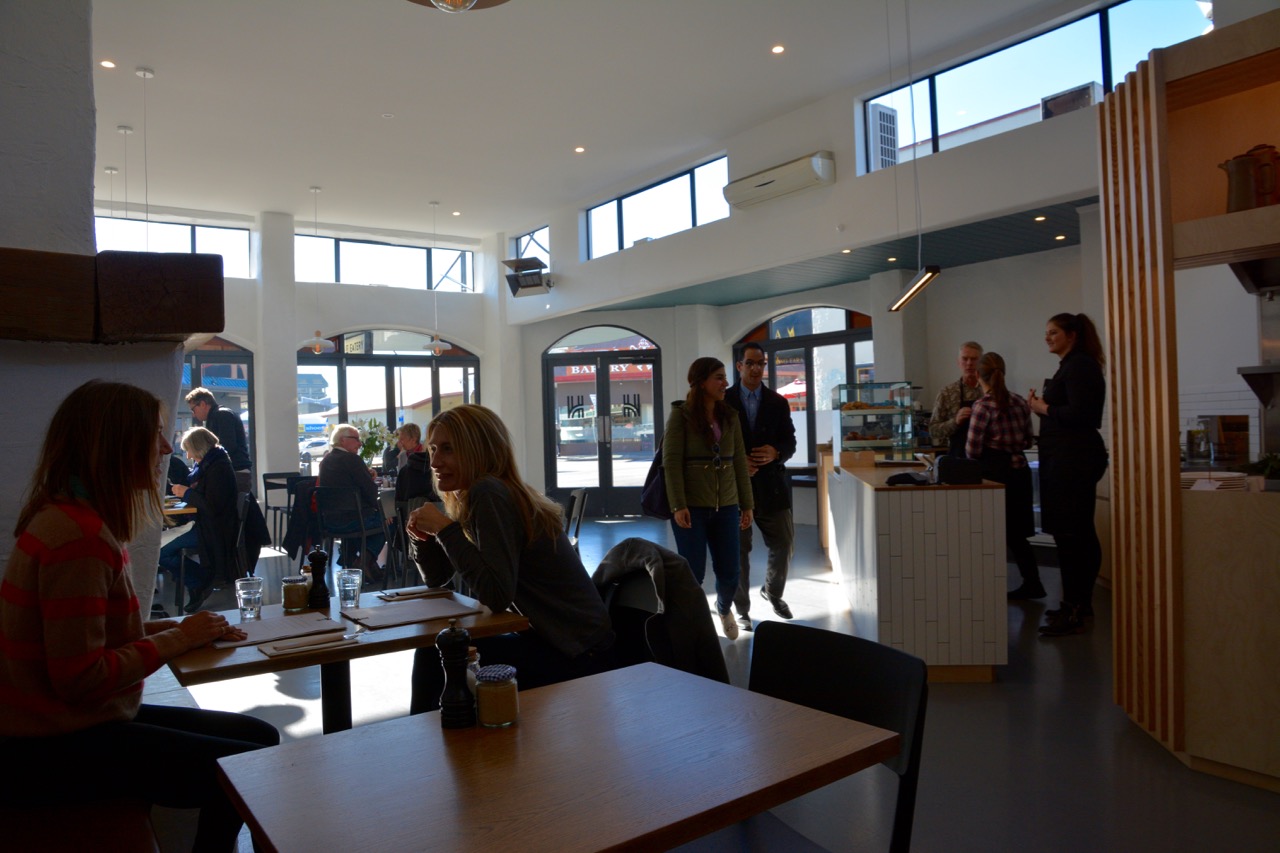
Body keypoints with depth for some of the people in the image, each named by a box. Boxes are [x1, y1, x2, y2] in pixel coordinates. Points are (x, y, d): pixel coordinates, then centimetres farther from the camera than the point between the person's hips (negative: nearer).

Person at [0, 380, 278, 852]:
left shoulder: (76, 518, 10)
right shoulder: (79, 537, -23)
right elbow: (80, 679, -24)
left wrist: (175, 626, 0)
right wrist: (180, 639, -14)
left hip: (78, 720, 10)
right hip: (50, 752, -10)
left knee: (260, 737, 6)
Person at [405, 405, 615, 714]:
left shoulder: (489, 494, -20)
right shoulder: (467, 500, 9)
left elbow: (496, 596, -27)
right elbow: (437, 578, 15)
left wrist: (446, 528, -23)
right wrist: (422, 534, -3)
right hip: (547, 639, 9)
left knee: (436, 656, -7)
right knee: (431, 651, 9)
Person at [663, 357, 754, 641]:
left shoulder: (729, 416, 8)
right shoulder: (681, 415, -6)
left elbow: (740, 462, 10)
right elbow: (671, 462, -10)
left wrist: (747, 504, 8)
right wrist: (678, 506, -17)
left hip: (726, 507, 4)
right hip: (691, 507, -4)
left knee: (729, 573, 7)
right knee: (693, 573, -1)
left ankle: (724, 607, 40)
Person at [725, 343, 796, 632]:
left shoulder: (778, 402, 8)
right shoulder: (723, 402, 0)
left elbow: (790, 442, 6)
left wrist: (775, 453, -15)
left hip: (771, 485, 3)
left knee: (784, 544, 8)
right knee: (738, 550, 5)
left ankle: (772, 592, 35)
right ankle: (742, 610, 18)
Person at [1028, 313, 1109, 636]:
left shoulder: (1079, 365, -11)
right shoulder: (1071, 365, 19)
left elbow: (1079, 413, -21)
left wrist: (1044, 408, -8)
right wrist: (1043, 406, 7)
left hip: (1073, 459, -11)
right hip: (1068, 458, 11)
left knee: (1069, 535, -10)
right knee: (1080, 534, 13)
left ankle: (1074, 612, -6)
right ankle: (1080, 606, 22)